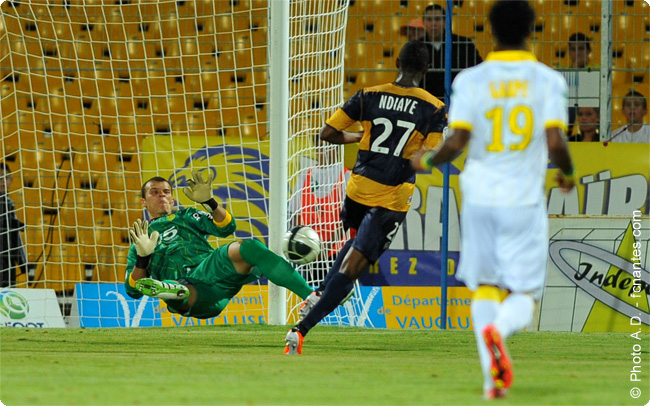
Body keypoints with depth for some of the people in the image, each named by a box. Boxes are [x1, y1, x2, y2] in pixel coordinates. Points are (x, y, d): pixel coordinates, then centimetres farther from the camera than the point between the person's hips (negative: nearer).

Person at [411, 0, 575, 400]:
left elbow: (456, 143, -8)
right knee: (524, 296, 5)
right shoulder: (548, 80, -3)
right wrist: (568, 175, 9)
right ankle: (499, 330, -30)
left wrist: (426, 161, 12)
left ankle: (493, 379, 3)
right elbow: (556, 143, -12)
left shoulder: (471, 80, -2)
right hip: (525, 200, -1)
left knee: (485, 287, 14)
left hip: (480, 198, 1)